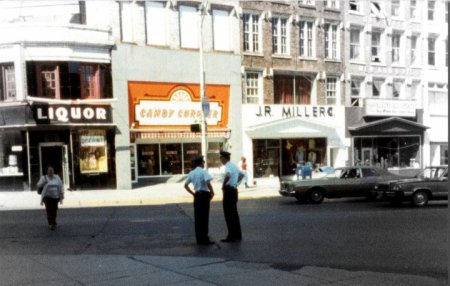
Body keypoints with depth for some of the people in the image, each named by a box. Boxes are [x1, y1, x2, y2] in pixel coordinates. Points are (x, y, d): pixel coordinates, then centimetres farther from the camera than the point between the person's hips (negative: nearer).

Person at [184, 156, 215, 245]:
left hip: (197, 195, 7)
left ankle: (199, 239, 16)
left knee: (197, 218, 11)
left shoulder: (192, 173, 11)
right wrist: (212, 192, -12)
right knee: (204, 217, -2)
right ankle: (204, 239, 0)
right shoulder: (203, 172, -10)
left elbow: (186, 185, 16)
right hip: (204, 195, -7)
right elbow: (208, 183, -25)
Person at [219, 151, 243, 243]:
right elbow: (241, 174, 30)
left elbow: (228, 176, -37)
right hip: (234, 190, 10)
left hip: (229, 190, -10)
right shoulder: (233, 165, 15)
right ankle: (237, 235, 20)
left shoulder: (228, 166, -15)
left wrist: (223, 185, -23)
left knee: (229, 214, -5)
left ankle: (232, 236, -3)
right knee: (234, 213, 14)